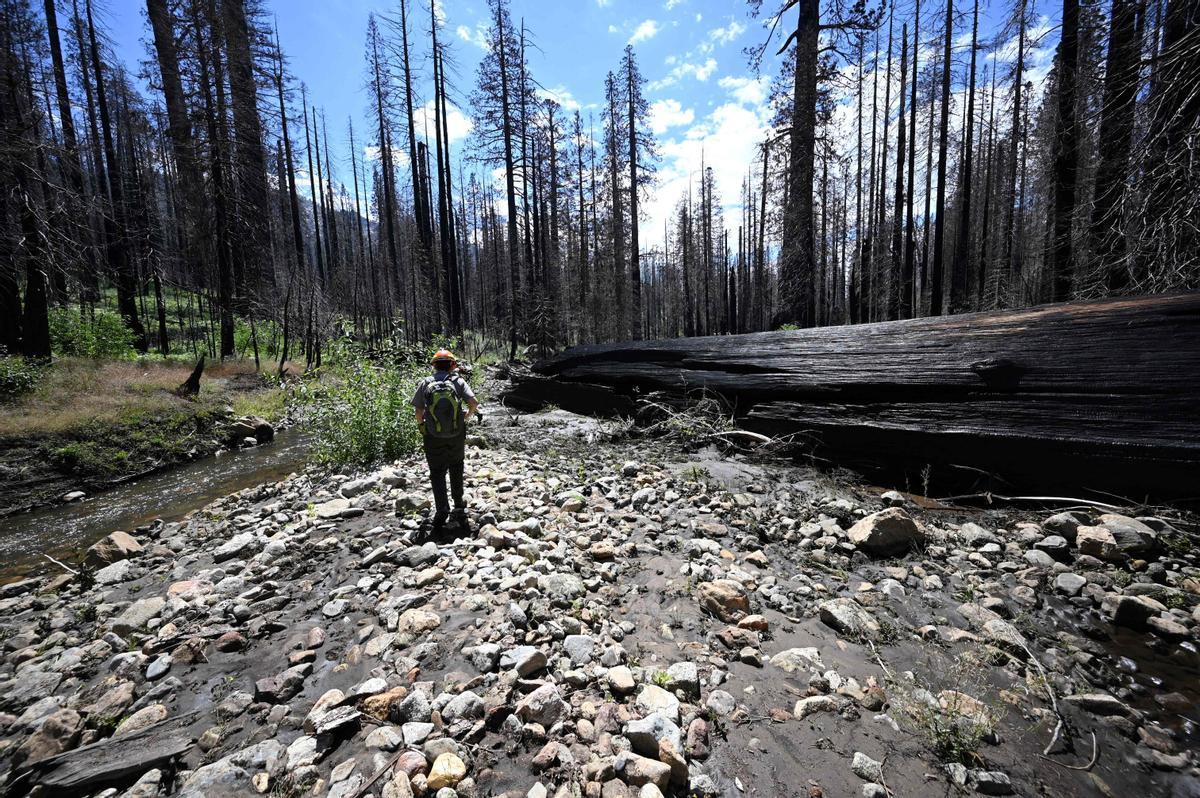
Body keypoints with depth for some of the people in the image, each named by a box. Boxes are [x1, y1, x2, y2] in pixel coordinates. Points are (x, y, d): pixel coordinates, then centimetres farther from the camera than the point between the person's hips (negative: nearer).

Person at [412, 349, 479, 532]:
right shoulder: (458, 381, -3)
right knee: (456, 470, 21)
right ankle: (459, 507, 30)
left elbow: (419, 412, 0)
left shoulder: (425, 383, -1)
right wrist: (466, 416, 9)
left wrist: (422, 424, 20)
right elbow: (473, 404, -12)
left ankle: (442, 511, -2)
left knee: (437, 474, 10)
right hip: (457, 436, 1)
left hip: (433, 437, -1)